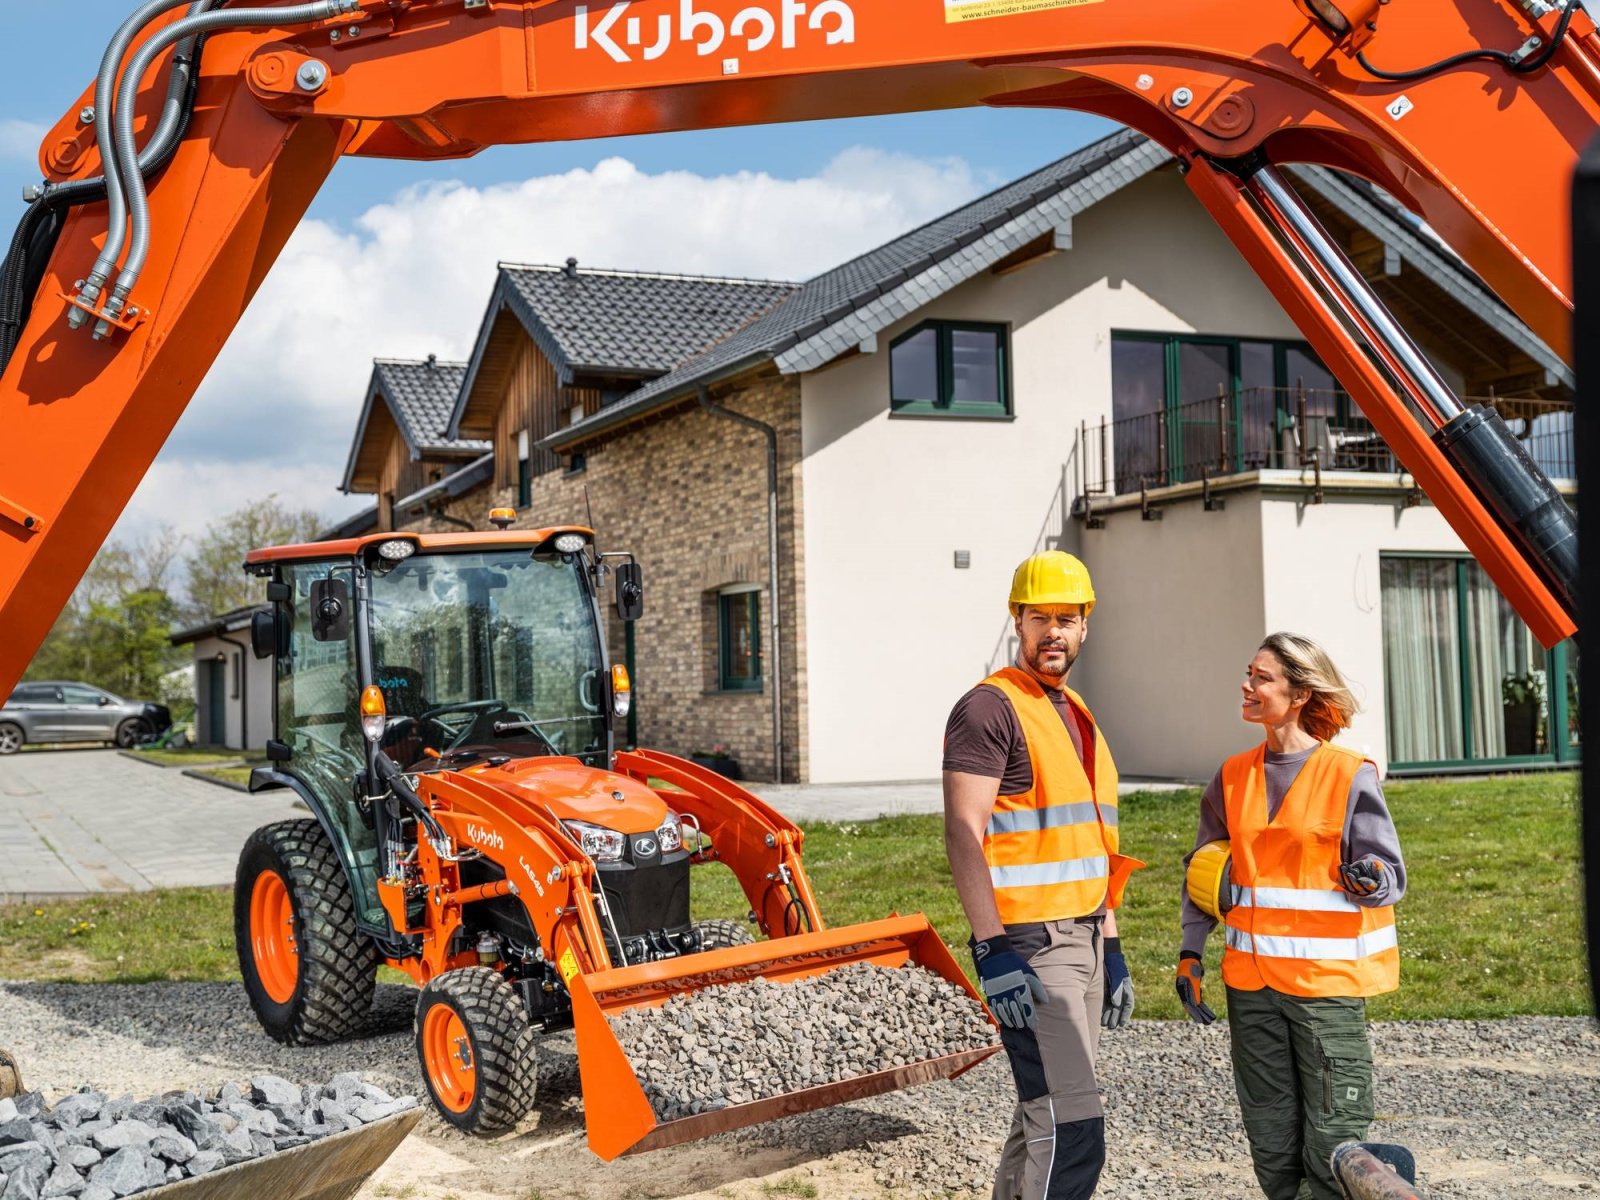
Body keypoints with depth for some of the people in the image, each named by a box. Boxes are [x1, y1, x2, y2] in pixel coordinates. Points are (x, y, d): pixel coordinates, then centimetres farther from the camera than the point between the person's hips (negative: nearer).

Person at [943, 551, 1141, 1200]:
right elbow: (963, 834, -16)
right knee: (1071, 1128, -12)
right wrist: (993, 951, -23)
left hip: (1082, 938, 9)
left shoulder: (1076, 714, 18)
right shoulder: (990, 707, -9)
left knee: (1042, 1118, 13)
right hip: (1029, 946, -9)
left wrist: (1111, 947, 19)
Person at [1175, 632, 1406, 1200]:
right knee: (1272, 1146, 10)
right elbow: (1203, 872, 16)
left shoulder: (1349, 776, -7)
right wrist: (1190, 953, 8)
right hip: (1251, 983, 5)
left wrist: (1370, 879, -27)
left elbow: (1389, 878, -4)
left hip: (1327, 982, -4)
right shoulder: (1232, 778, 7)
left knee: (1331, 1143, -3)